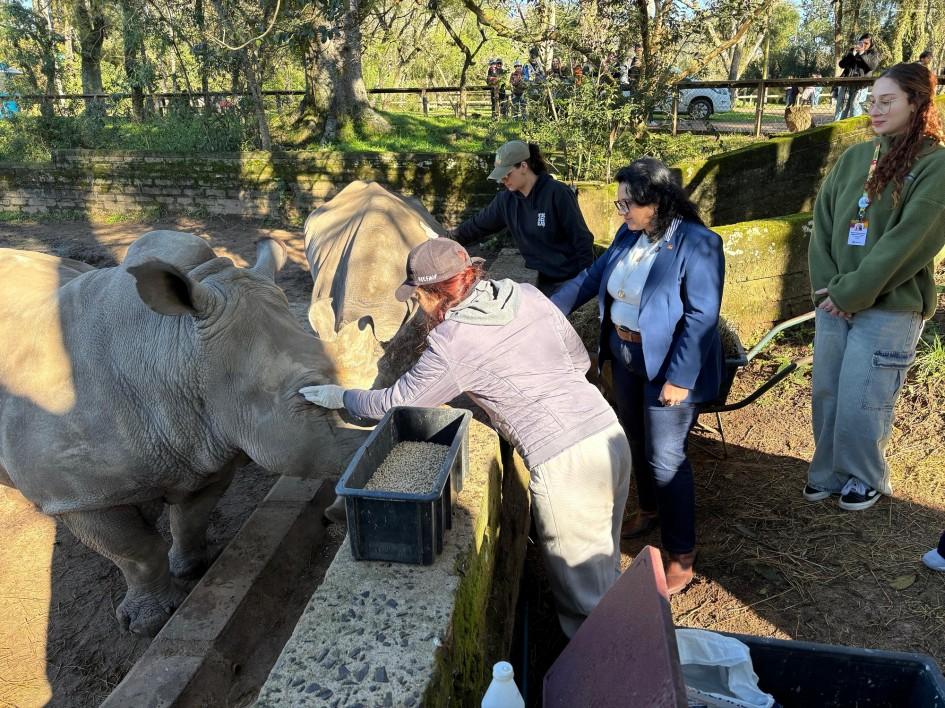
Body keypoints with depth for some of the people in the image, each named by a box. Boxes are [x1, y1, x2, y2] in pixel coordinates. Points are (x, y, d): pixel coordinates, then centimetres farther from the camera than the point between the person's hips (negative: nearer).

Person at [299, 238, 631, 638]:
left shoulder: (451, 343, -9)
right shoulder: (526, 295, 8)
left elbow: (397, 404, 3)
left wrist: (341, 397, 18)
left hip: (564, 461, -7)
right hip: (610, 435, 7)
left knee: (585, 587, 12)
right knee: (602, 562, 25)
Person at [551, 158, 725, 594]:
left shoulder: (697, 243, -20)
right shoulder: (629, 235, 3)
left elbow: (702, 316, -22)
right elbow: (594, 275, 13)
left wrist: (679, 377, -24)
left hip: (668, 365, -7)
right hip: (626, 356, 8)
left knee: (665, 458, -3)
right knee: (636, 441, 21)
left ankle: (682, 556, 13)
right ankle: (649, 510, 46)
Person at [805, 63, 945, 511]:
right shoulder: (855, 158, 10)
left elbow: (909, 242, -14)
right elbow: (822, 221, 7)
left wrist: (851, 293, -16)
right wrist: (826, 286, -5)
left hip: (890, 307, -5)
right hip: (834, 302, 5)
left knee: (860, 402, -1)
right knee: (825, 394, 9)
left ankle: (865, 480, 22)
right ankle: (829, 473, 27)